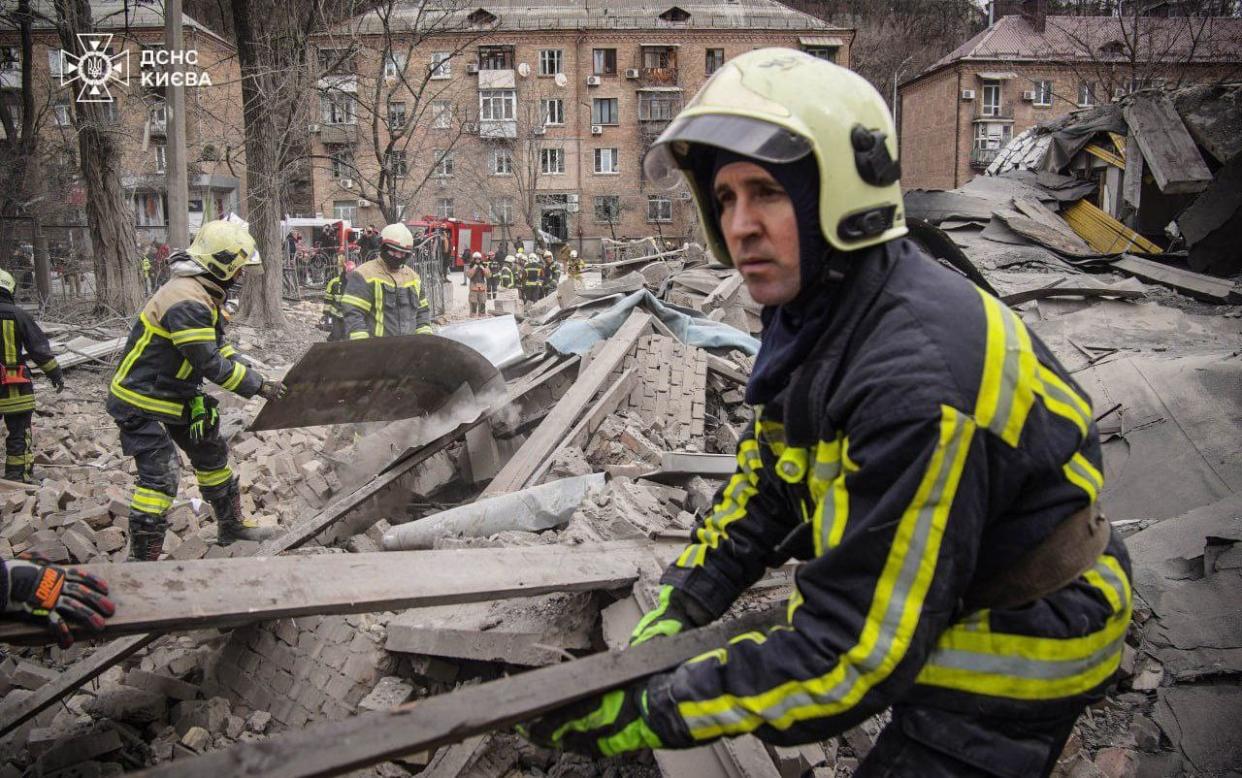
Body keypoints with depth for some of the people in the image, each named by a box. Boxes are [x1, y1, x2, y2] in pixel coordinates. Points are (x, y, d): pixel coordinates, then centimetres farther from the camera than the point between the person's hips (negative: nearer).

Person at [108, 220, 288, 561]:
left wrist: (256, 377, 0)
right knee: (160, 476, -11)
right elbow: (211, 364, -26)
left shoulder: (204, 295, 6)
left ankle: (232, 525, 33)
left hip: (176, 397, 11)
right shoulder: (186, 302, -28)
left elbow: (220, 348, 11)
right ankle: (142, 559, -2)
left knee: (212, 452, 18)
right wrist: (258, 386, -18)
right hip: (142, 402, -11)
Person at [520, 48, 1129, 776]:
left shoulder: (918, 376, -34)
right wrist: (676, 613, 3)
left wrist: (651, 713, -24)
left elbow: (854, 650, -30)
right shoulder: (821, 315, -4)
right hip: (936, 600, 8)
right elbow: (765, 488, 8)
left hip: (1014, 650, -8)